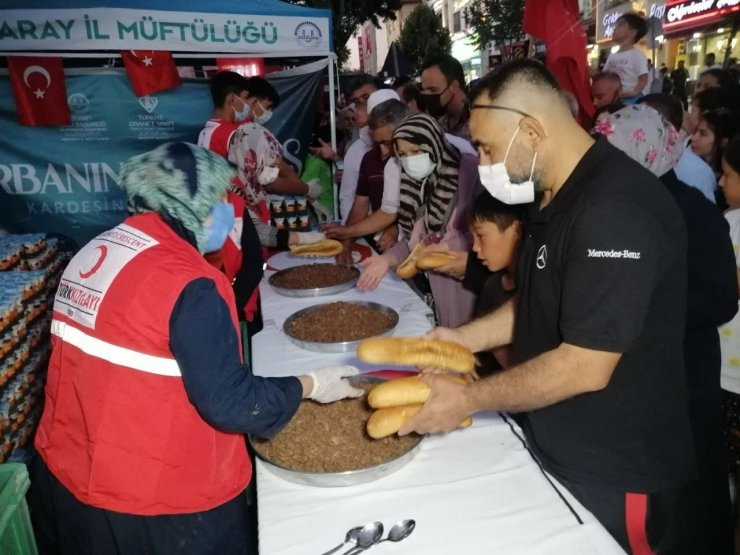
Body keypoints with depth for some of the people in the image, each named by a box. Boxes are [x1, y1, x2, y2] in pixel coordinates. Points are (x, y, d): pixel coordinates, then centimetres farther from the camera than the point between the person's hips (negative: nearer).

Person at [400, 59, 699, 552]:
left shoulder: (617, 210, -27)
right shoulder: (558, 196, 6)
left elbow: (585, 368, -28)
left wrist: (467, 399, -19)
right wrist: (463, 338, 1)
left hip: (616, 476, -8)